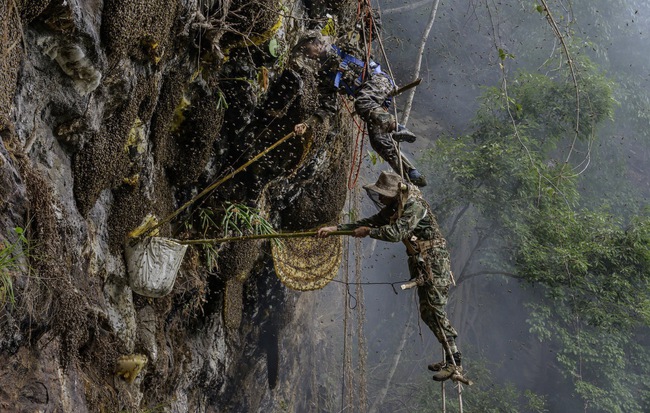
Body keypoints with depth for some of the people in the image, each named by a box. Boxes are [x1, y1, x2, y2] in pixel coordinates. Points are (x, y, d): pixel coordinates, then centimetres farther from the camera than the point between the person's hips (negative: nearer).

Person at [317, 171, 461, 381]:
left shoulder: (414, 205, -19)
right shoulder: (393, 207, 11)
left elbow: (396, 232, -28)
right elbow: (370, 221, 13)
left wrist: (368, 232, -15)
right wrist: (335, 228, 8)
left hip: (434, 263, -10)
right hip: (421, 264, 10)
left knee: (436, 312, -12)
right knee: (427, 313, 11)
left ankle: (454, 363, -9)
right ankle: (449, 359, 18)